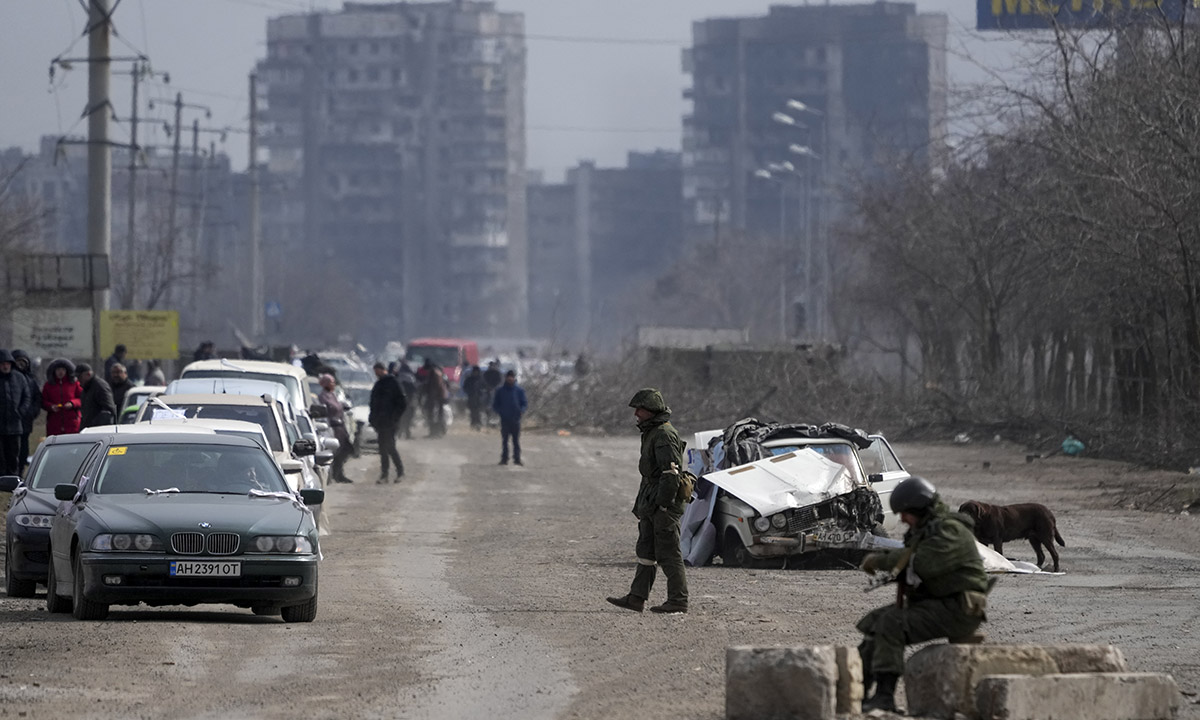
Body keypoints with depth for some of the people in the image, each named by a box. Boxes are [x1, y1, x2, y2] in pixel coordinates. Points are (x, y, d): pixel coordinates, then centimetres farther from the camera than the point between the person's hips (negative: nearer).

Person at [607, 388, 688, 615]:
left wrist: (663, 503, -24)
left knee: (668, 554, -6)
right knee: (646, 551, 10)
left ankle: (678, 601, -2)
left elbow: (671, 472, -22)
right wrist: (640, 505, 24)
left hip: (664, 504, -11)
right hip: (651, 502, 11)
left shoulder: (665, 434, -16)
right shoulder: (651, 433, 17)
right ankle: (636, 597, 13)